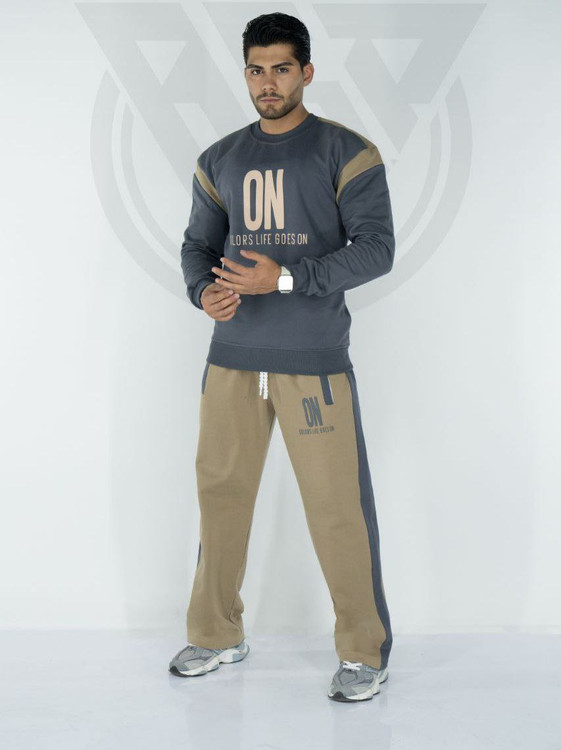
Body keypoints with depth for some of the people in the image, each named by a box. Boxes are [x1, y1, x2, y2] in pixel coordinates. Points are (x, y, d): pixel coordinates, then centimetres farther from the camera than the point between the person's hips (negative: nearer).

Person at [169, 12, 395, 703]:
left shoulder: (347, 153, -1)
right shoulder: (220, 160, 13)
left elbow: (376, 249, -8)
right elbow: (197, 245, 16)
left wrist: (285, 277, -18)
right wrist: (204, 291, -8)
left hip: (314, 361, -4)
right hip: (232, 357, 5)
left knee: (337, 505, -4)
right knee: (221, 492, 10)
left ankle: (364, 651, 10)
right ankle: (218, 636, 27)